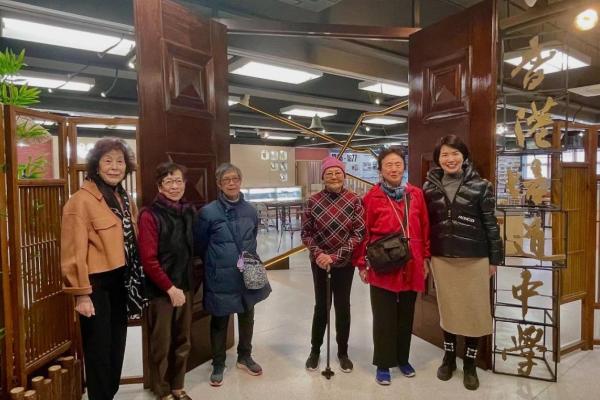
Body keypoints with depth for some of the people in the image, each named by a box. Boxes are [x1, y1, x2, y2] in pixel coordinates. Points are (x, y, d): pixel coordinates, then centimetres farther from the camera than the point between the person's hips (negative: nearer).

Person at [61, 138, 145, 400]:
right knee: (99, 348, 6)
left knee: (117, 344, 19)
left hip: (121, 281, 8)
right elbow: (75, 252, -16)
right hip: (96, 283, -7)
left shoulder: (126, 199, 8)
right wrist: (81, 293, -16)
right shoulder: (81, 200, -15)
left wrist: (135, 279, 13)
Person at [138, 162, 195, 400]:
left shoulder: (188, 212, 5)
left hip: (185, 286, 6)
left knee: (182, 342, 16)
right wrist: (170, 288, -15)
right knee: (162, 345, 10)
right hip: (161, 290, -5)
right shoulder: (150, 215, -13)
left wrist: (187, 284, 8)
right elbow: (148, 260, -16)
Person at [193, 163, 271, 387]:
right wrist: (216, 264, 6)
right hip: (220, 279, -4)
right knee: (219, 322, 12)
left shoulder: (250, 211, -2)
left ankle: (244, 357, 41)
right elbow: (199, 245, -3)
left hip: (247, 276, 4)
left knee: (247, 318, 19)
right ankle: (218, 365, 33)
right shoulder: (208, 212, -14)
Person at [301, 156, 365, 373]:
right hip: (319, 262, 0)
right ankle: (315, 350, 31)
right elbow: (306, 233, -1)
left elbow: (359, 233, -10)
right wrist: (318, 253, -17)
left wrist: (335, 256, -16)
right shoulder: (313, 201, -5)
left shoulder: (354, 200, -8)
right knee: (321, 305, 11)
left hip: (345, 262, 0)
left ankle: (343, 352, 31)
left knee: (342, 306, 11)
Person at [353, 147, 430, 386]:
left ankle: (403, 358, 35)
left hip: (411, 266, 3)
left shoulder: (416, 194, 4)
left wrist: (425, 258, 8)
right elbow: (364, 232, -4)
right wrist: (362, 263, -3)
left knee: (406, 314, 16)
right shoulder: (372, 196, -5)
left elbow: (424, 229, 8)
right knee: (384, 316, 7)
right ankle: (383, 364, 23)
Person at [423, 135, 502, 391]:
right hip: (441, 259, 2)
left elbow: (491, 223, -2)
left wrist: (495, 258, 0)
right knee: (447, 309, 14)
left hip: (474, 259, -1)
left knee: (474, 311, 8)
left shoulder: (480, 186, -5)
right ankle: (449, 358, 33)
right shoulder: (429, 187, 1)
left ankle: (470, 365, 27)